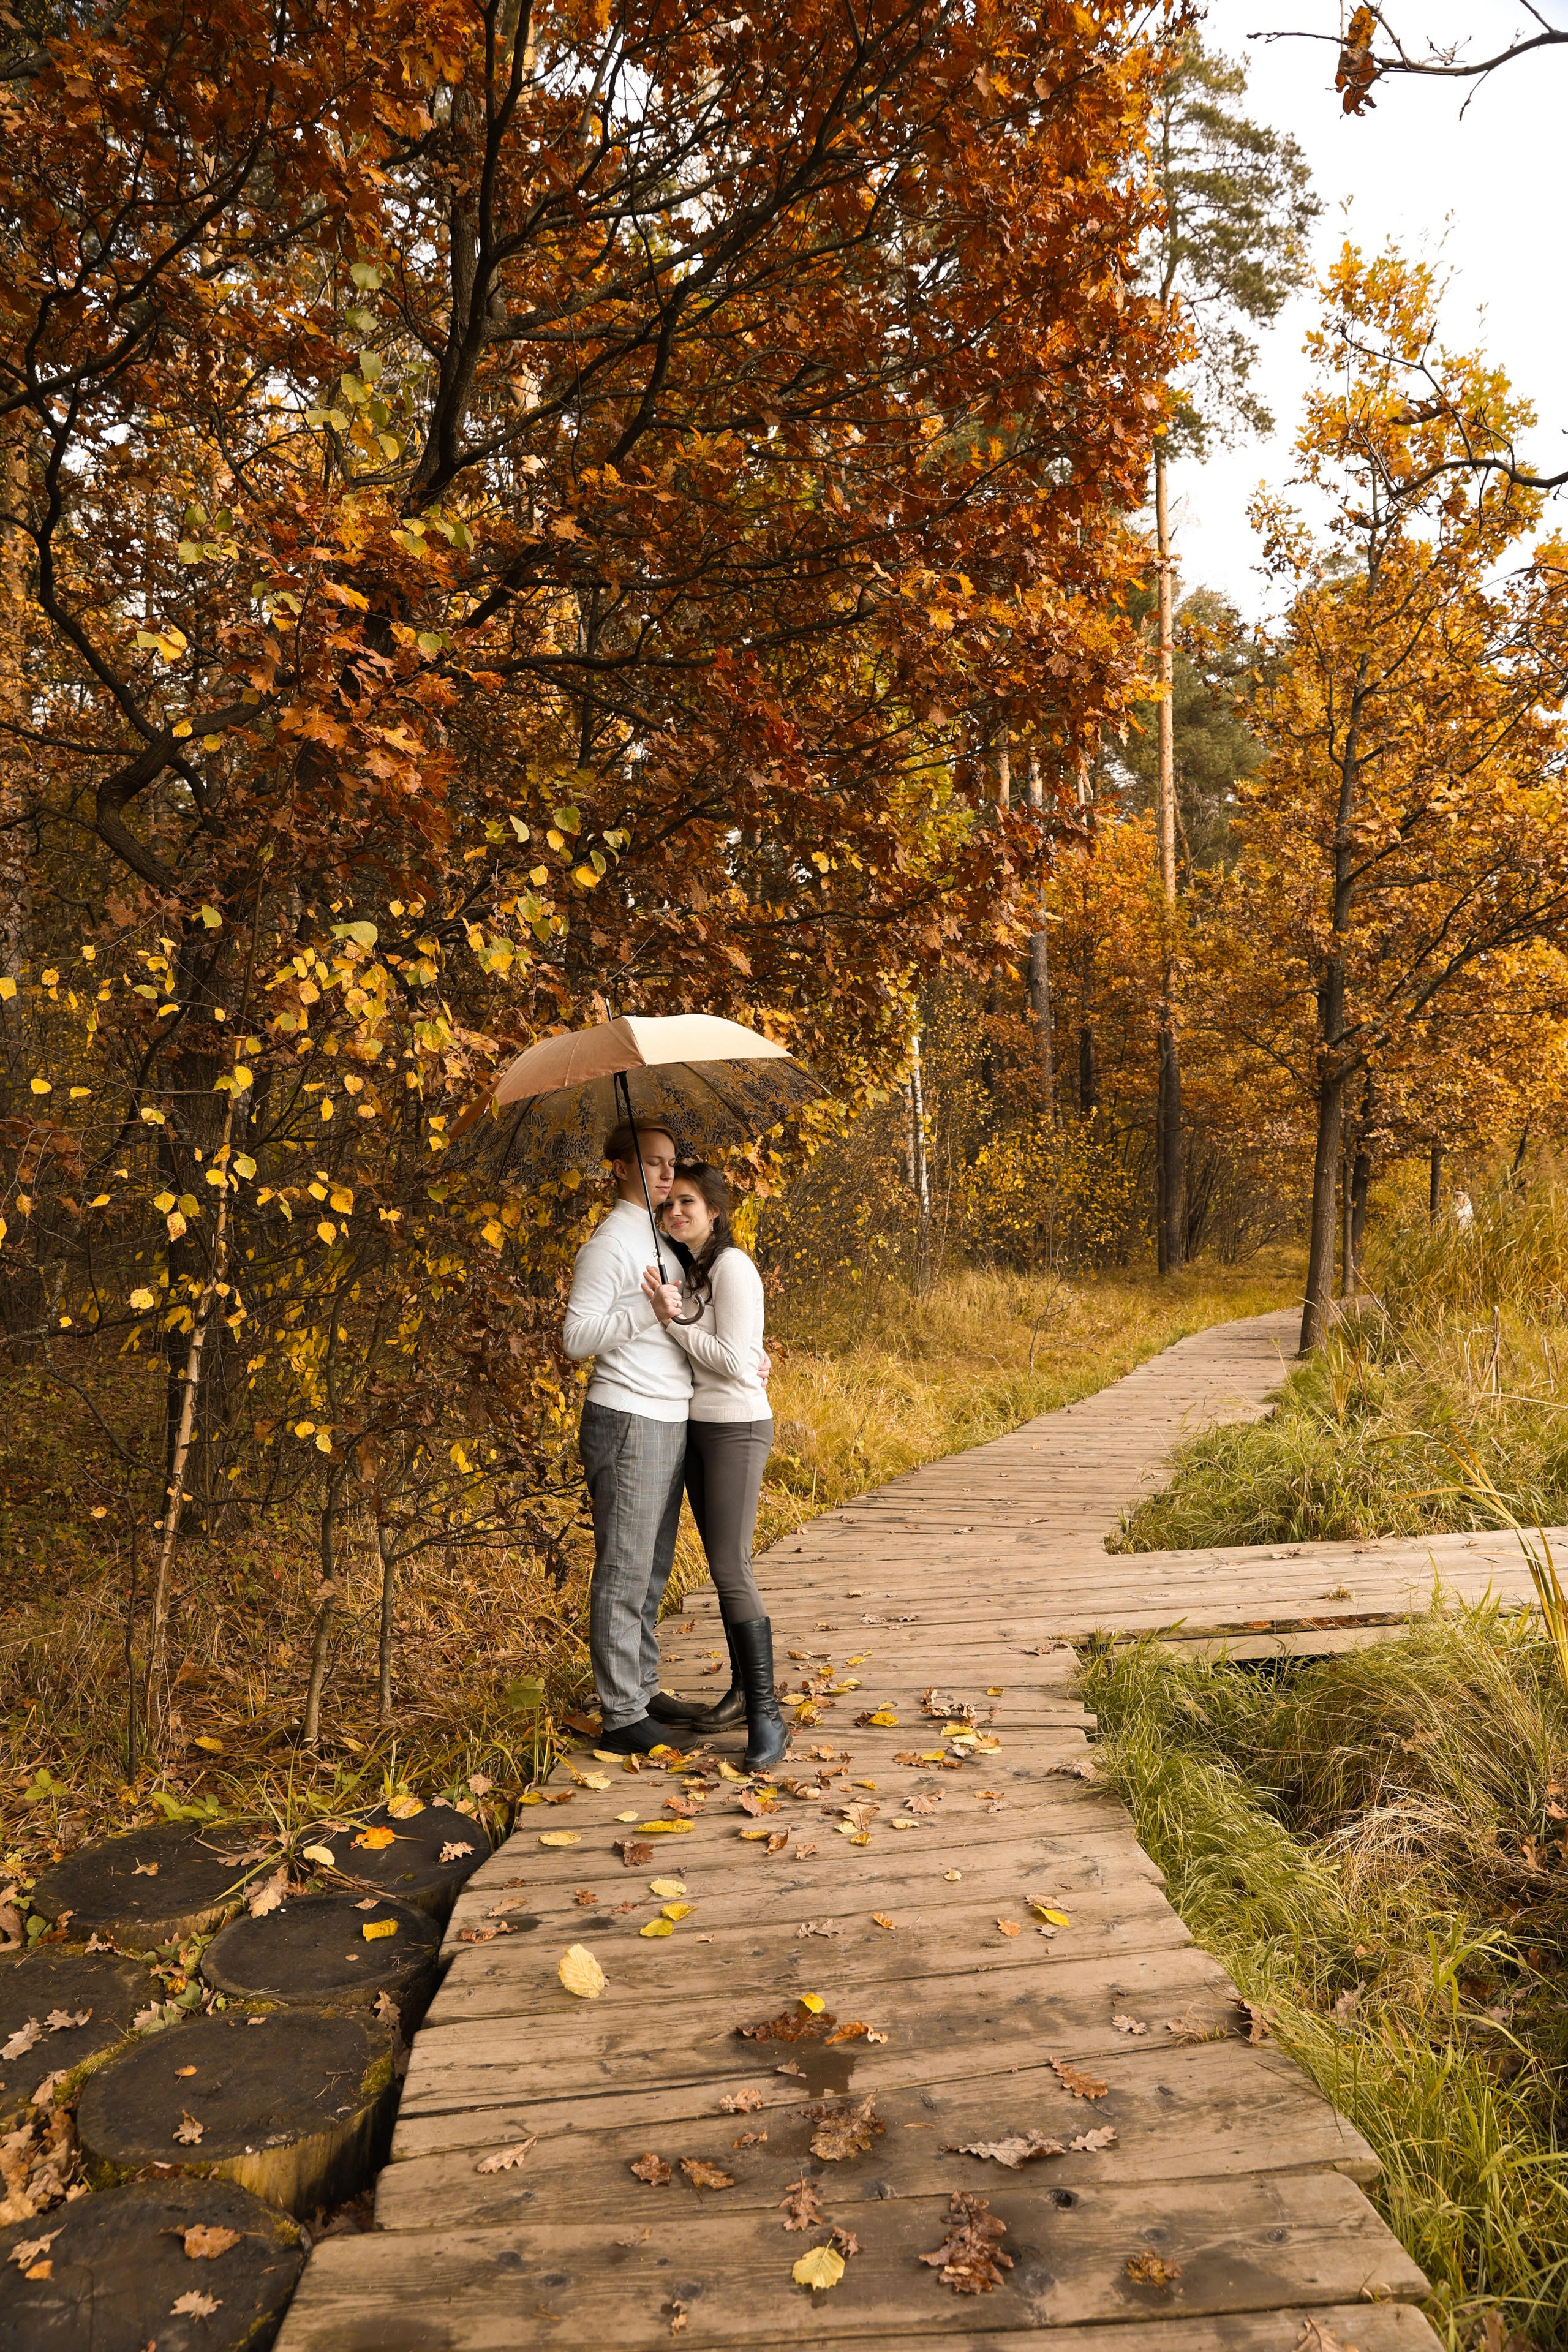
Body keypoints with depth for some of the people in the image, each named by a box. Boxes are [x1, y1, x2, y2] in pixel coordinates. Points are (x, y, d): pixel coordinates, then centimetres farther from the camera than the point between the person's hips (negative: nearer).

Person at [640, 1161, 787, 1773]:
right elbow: (689, 1351, 10)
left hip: (736, 1428, -8)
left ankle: (766, 1715, -6)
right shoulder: (687, 1269, 11)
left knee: (732, 1572, -12)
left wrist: (673, 1320, -20)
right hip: (696, 1428, 8)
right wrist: (667, 1314, -7)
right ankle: (742, 1692, 23)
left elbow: (734, 1361, -18)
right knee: (721, 1567, 12)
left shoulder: (731, 1267, -13)